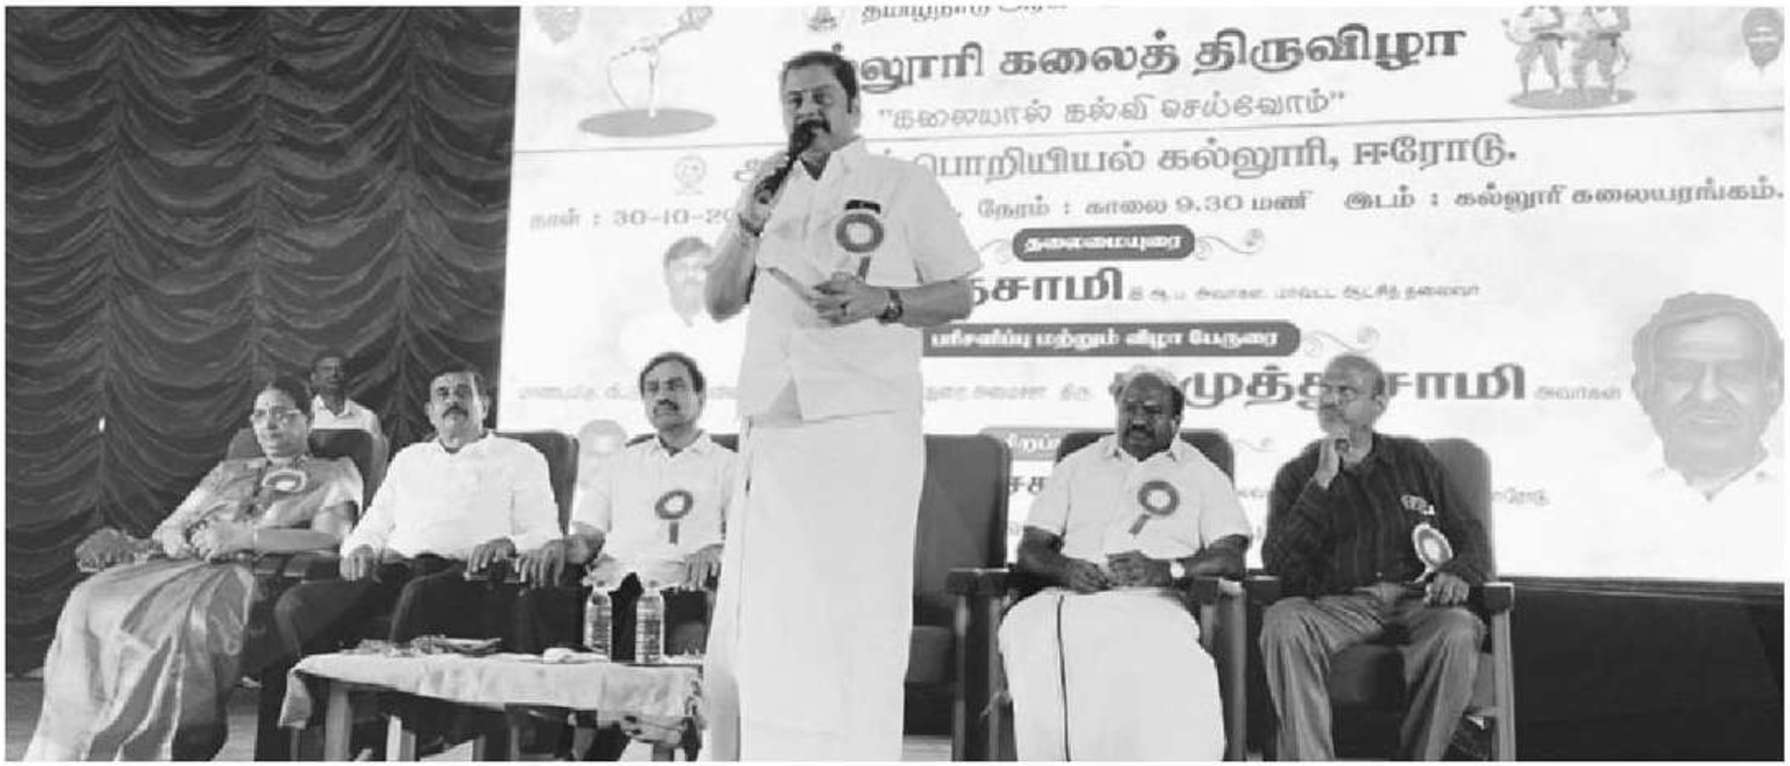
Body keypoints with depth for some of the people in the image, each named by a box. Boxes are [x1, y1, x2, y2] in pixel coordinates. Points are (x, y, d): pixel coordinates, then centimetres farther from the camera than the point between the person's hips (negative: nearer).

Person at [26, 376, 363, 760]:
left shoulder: (334, 476, 13)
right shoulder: (229, 473, 32)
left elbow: (330, 538, -5)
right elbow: (166, 527, 27)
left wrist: (244, 536, -13)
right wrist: (172, 537, 1)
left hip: (257, 573, -6)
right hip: (186, 566, 6)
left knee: (188, 620, -39)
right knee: (91, 602, -23)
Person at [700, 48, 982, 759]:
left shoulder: (903, 185, 7)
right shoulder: (768, 191, 21)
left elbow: (958, 297, 5)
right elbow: (719, 303, 16)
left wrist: (879, 301, -12)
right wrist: (750, 223, 1)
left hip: (865, 426, -4)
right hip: (770, 428, 4)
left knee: (854, 621, -5)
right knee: (752, 622, 3)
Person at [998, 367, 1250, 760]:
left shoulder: (1201, 474, 21)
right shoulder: (1078, 466, 28)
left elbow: (1231, 556, 6)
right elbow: (1030, 548, 20)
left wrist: (1167, 569, -14)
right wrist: (1065, 569, -4)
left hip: (1152, 599, -2)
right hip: (1072, 594, 2)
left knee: (1161, 645, -39)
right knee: (1023, 628, -34)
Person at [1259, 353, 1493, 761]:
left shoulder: (1414, 460, 21)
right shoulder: (1297, 475, 16)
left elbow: (1470, 536, 20)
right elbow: (1277, 562, 0)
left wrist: (1458, 573, -4)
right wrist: (1322, 481, -5)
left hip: (1417, 600, 1)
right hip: (1339, 605, -1)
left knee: (1458, 631, -34)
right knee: (1282, 623, -34)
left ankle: (1420, 760, -23)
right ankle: (1309, 761, -31)